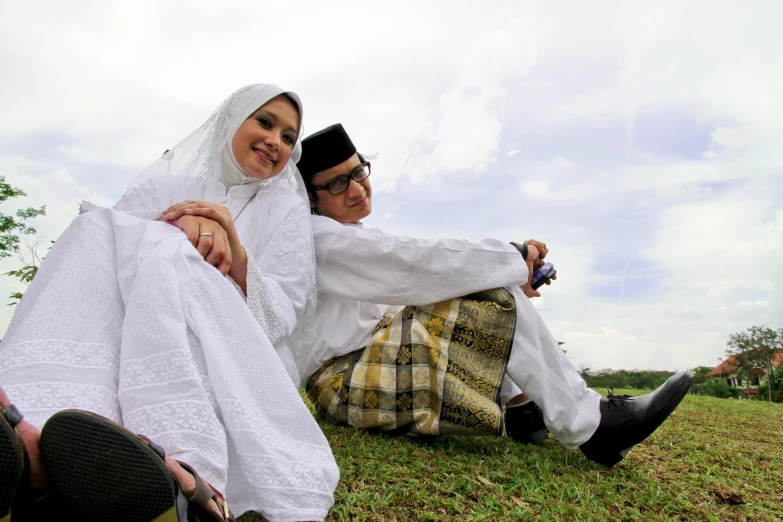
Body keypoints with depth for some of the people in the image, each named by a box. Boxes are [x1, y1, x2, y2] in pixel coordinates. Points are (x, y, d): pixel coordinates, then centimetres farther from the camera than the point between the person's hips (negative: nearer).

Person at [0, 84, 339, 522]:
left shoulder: (287, 208, 15)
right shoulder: (166, 185, 20)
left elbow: (283, 318, 2)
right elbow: (115, 252, 2)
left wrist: (237, 254, -16)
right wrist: (179, 229, -17)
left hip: (228, 363, -1)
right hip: (123, 360, 2)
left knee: (163, 255, -26)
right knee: (100, 231, -20)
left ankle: (185, 472, -54)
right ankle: (37, 446, -47)